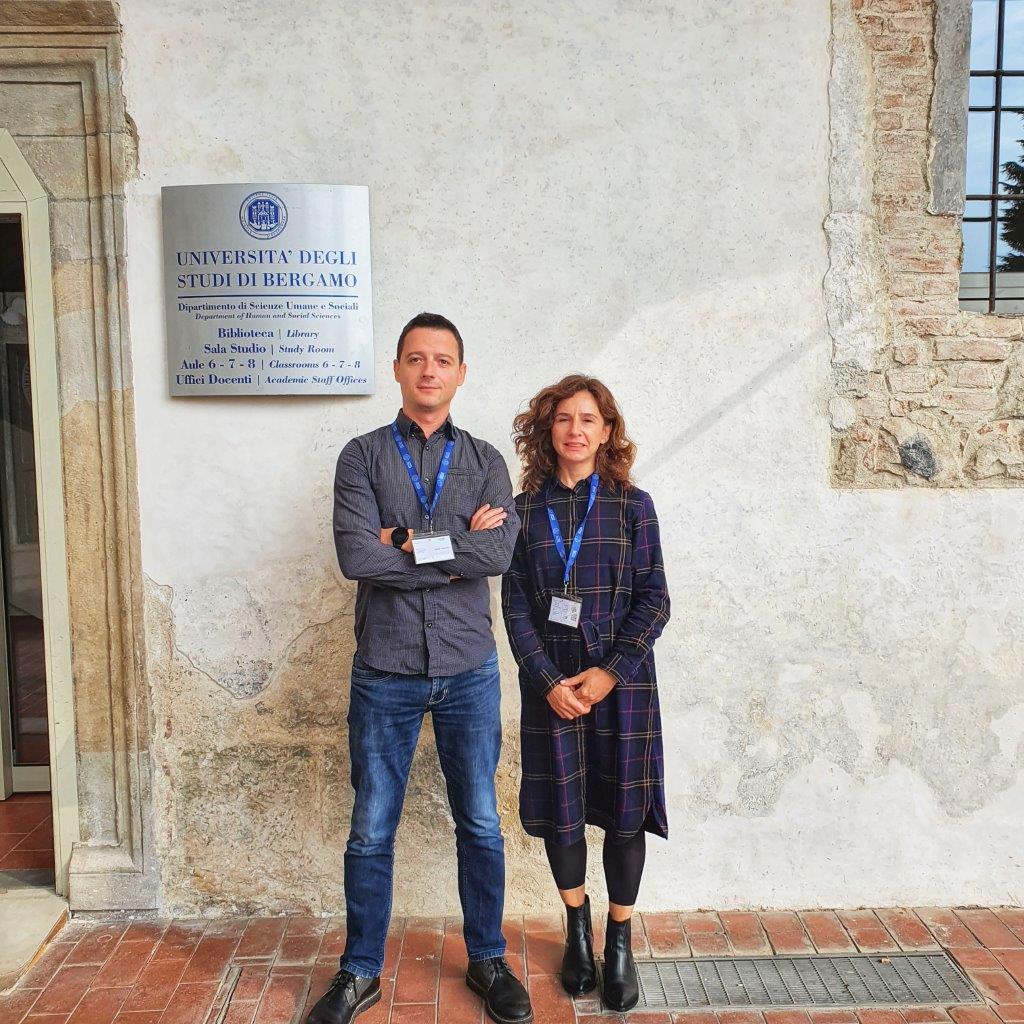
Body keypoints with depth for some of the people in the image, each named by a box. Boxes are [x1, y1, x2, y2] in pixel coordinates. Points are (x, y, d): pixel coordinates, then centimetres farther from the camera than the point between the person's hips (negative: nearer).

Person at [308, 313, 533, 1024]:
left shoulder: (485, 460, 4)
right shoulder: (363, 456, 0)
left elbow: (501, 552, -13)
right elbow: (355, 556, -16)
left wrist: (410, 546, -14)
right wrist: (457, 550, -12)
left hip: (469, 671, 1)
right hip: (385, 672, -1)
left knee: (481, 825, 13)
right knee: (371, 832, 11)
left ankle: (488, 960, 33)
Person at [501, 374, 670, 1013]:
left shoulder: (632, 506, 1)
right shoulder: (525, 509, 3)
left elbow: (654, 600, -3)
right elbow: (516, 606, 0)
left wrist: (610, 672, -12)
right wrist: (549, 681, -10)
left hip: (621, 680, -1)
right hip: (551, 682, 1)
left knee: (624, 810, 5)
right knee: (559, 809, 8)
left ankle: (621, 943, 26)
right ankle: (578, 930, 33)